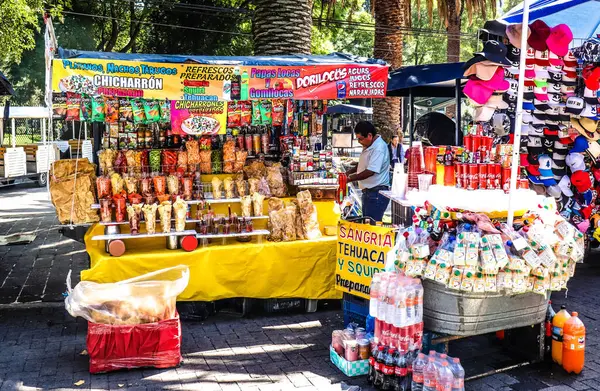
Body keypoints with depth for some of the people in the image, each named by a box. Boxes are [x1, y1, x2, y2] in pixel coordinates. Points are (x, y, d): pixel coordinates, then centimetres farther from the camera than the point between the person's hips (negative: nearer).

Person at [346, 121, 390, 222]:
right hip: (368, 192, 10)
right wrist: (348, 173, 11)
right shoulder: (368, 146, 12)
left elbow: (370, 171, -26)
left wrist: (349, 179, -17)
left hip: (377, 193, -10)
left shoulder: (379, 148, -20)